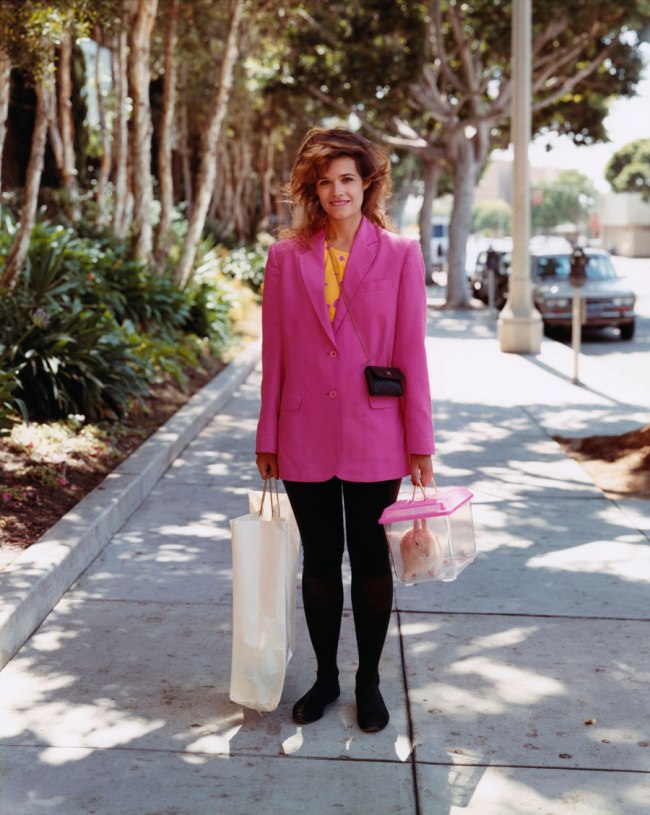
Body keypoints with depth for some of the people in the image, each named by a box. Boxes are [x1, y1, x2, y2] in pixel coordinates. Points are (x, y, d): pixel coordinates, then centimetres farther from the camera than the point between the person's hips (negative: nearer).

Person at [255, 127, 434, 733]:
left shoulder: (400, 256, -1)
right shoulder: (286, 257, 2)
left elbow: (411, 353, -2)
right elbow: (274, 354, 5)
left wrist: (420, 445, -3)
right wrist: (267, 439, 5)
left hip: (373, 440, -1)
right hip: (306, 439, 1)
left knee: (371, 561, 10)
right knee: (319, 560, 12)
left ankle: (369, 682, 27)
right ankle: (325, 677, 30)